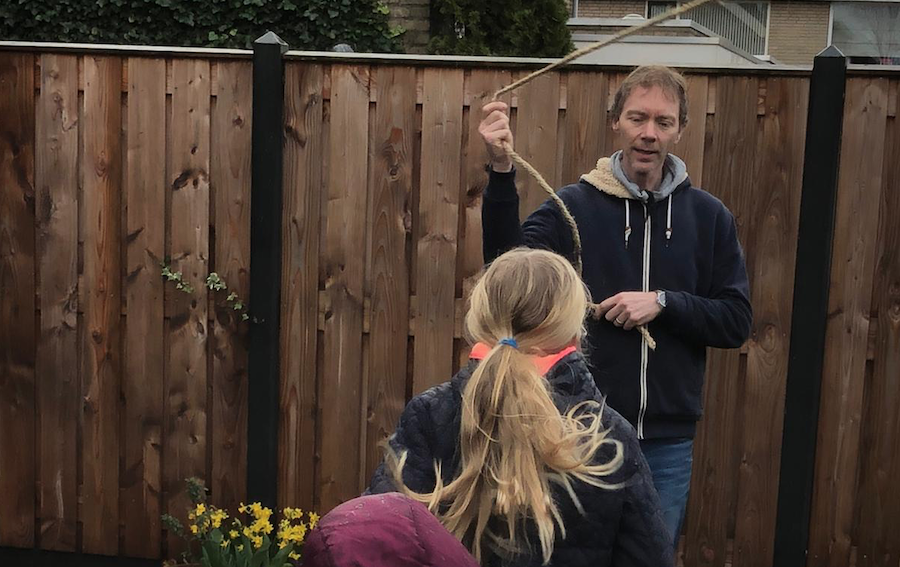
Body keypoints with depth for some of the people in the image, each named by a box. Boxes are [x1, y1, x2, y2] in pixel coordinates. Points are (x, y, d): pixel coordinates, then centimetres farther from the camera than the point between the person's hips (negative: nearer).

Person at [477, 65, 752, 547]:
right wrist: (501, 173, -28)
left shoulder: (708, 217, 3)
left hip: (667, 442, 2)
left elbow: (737, 321, 1)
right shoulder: (572, 205, -2)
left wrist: (663, 303, -15)